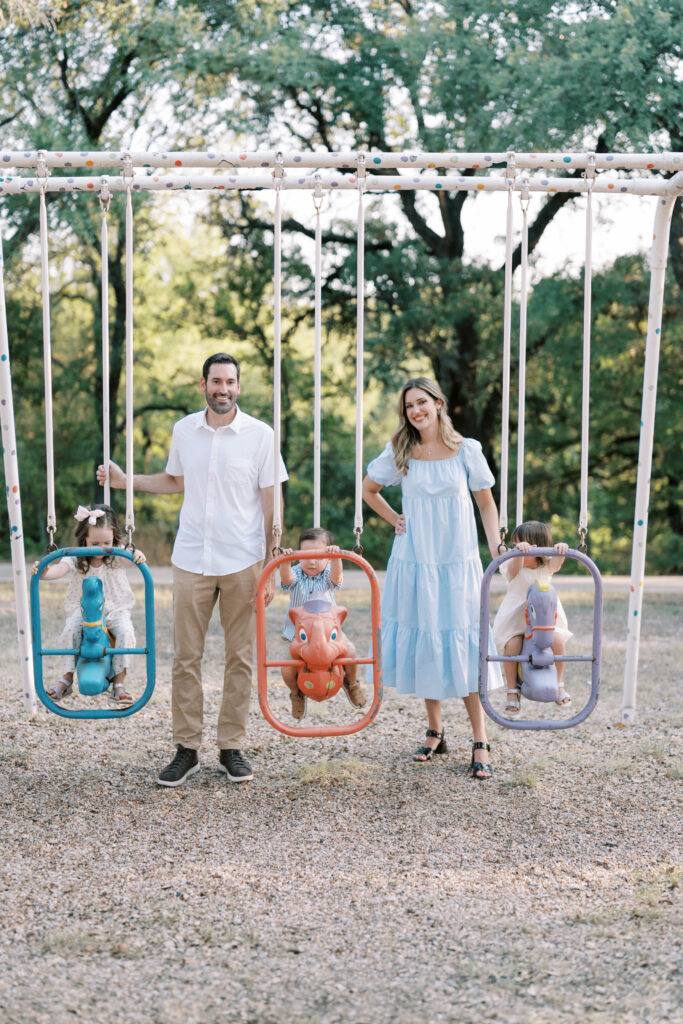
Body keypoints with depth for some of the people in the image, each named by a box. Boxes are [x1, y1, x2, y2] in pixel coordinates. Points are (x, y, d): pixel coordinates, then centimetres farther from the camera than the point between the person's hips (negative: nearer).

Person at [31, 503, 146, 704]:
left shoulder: (116, 556, -4)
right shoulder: (76, 559, -7)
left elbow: (129, 555, -24)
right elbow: (61, 569, -25)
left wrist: (137, 554, -49)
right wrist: (45, 572, -47)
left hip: (116, 608, 0)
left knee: (125, 631, -29)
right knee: (70, 629, -29)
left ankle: (119, 683, -21)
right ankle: (66, 679, -15)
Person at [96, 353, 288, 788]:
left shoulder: (260, 435, -3)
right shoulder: (184, 430, 6)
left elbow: (271, 504, -1)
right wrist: (125, 479, 12)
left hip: (242, 562, -2)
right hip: (192, 560, 2)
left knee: (240, 657, 4)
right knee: (186, 657, 2)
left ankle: (232, 748, 13)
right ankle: (187, 749, 11)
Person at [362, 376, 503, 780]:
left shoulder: (466, 450, -1)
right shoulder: (400, 453, 3)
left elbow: (486, 504, 5)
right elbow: (369, 489, 19)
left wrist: (497, 547, -6)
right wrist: (394, 519, 7)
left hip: (458, 562, -2)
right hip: (414, 562, 2)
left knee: (464, 646, -4)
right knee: (423, 642, 6)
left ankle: (480, 742, 1)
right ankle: (436, 732, 21)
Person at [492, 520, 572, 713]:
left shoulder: (546, 567, -2)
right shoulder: (514, 568, -9)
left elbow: (557, 562, -24)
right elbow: (516, 564, -33)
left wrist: (561, 549, -48)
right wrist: (519, 550, -57)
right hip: (515, 618, -2)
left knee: (558, 640, -23)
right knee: (512, 644, -28)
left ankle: (559, 684, 0)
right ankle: (512, 691, -9)